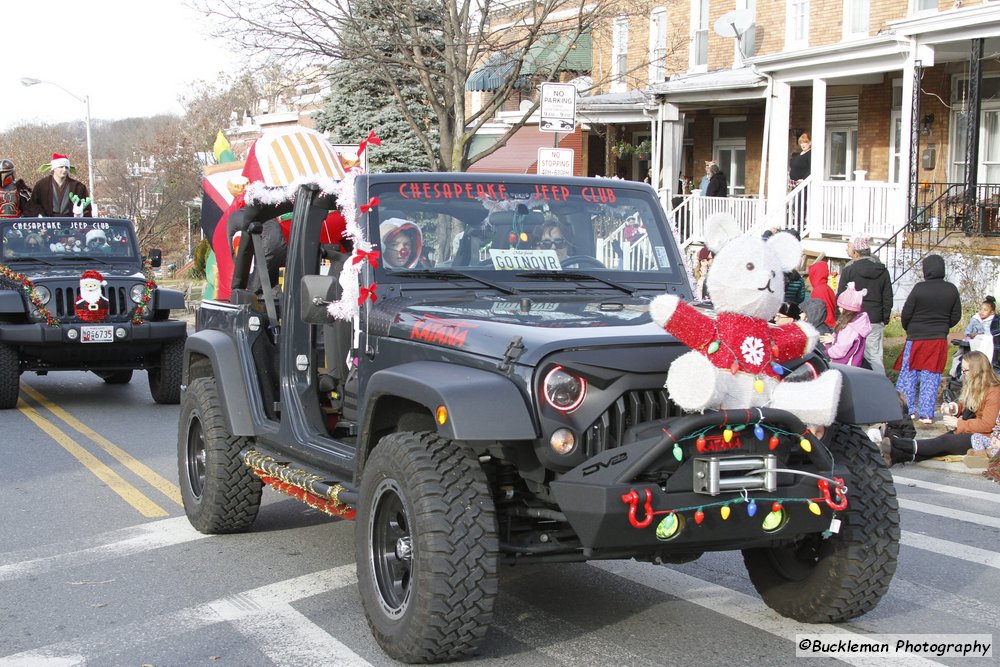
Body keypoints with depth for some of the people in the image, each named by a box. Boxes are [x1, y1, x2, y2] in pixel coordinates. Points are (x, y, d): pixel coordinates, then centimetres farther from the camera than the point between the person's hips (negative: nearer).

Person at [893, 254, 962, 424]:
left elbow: (906, 314, -7)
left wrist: (909, 329, 13)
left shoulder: (919, 288, -12)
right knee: (931, 378, 6)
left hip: (916, 339, -3)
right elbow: (956, 316, 6)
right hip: (939, 340, 3)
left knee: (908, 375, 7)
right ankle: (926, 414, 6)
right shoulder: (952, 290, -1)